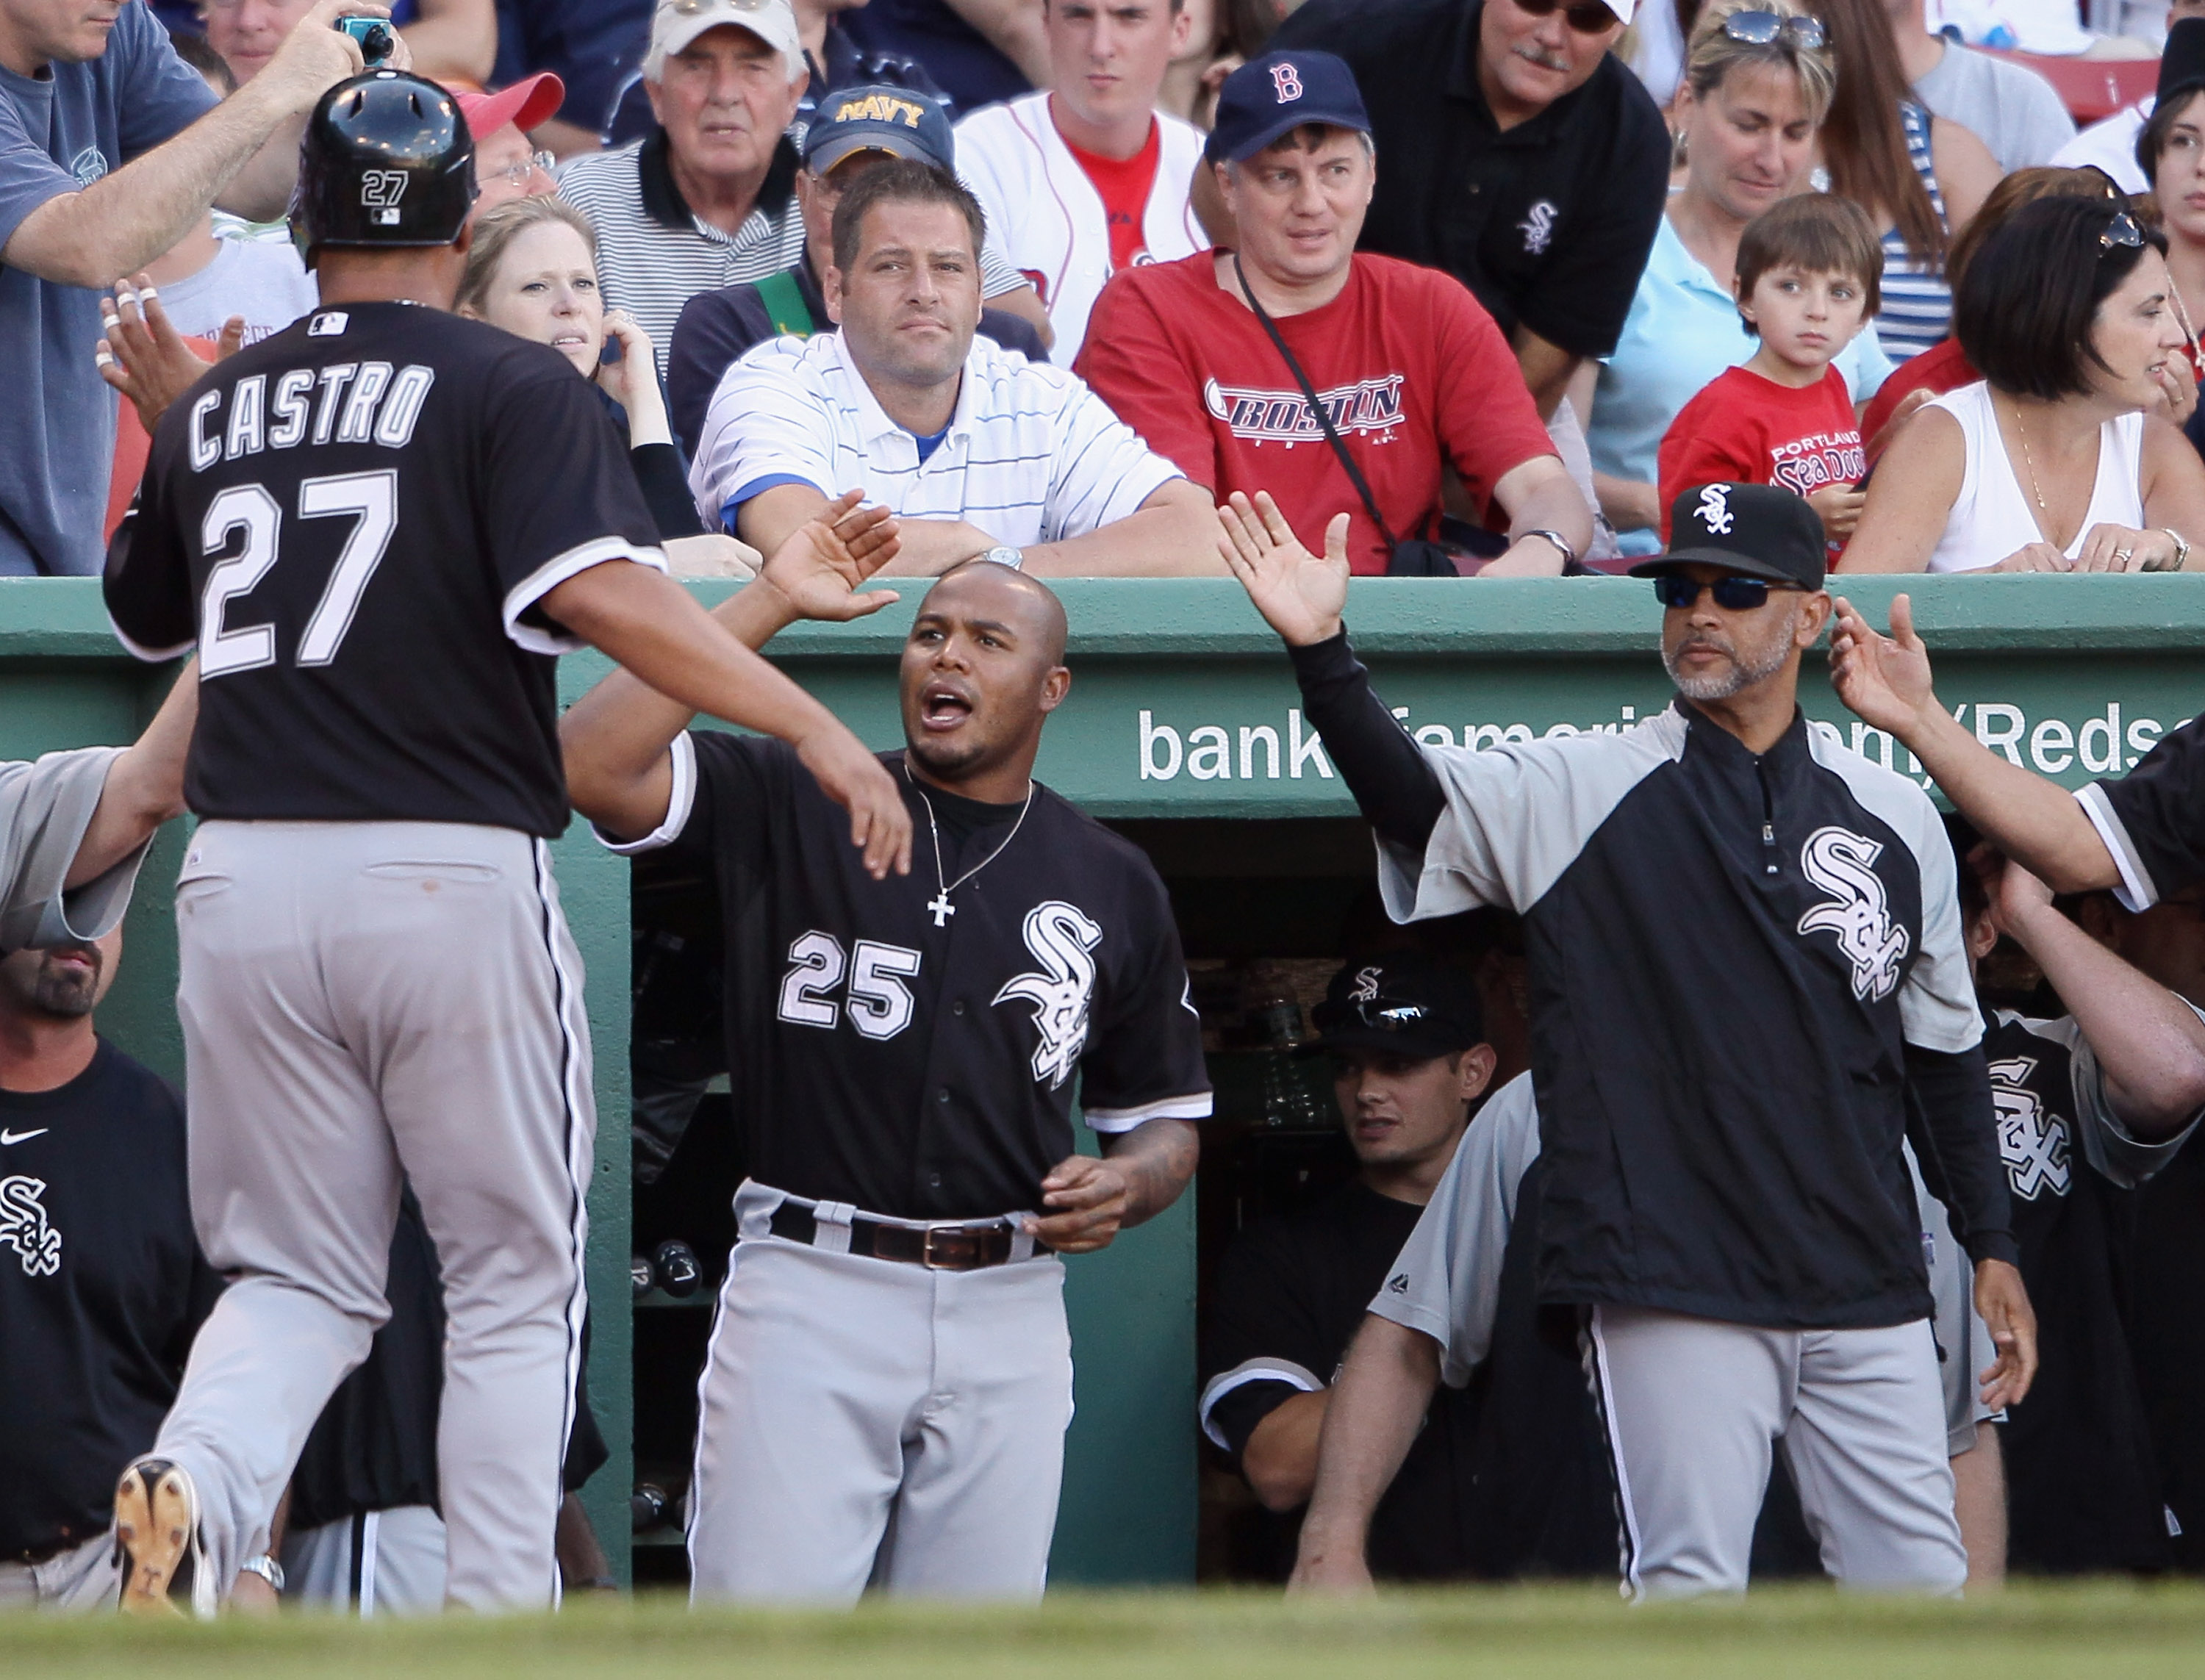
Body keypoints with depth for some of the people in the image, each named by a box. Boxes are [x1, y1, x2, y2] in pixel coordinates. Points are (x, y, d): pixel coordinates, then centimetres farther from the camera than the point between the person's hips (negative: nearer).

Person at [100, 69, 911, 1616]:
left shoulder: (215, 410, 14)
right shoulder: (512, 388, -2)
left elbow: (145, 622, 29)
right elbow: (598, 590, -19)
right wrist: (812, 726, -20)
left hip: (242, 880, 4)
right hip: (450, 873, -4)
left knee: (298, 1272, 13)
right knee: (514, 1278, 9)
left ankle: (197, 1484, -17)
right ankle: (500, 1627, 2)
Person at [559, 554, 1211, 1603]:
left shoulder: (1113, 887, 15)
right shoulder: (784, 808, 6)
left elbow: (1166, 1120, 21)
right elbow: (592, 765, -10)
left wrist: (1126, 1184, -3)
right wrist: (768, 603, -10)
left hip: (1008, 1316, 3)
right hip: (808, 1290, -3)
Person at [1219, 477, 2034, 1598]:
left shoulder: (1895, 820, 12)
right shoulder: (1581, 793, 2)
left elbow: (1944, 1046, 17)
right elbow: (1411, 797, -13)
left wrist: (1992, 1248, 14)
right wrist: (1320, 653, -29)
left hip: (1870, 1296, 3)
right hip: (1675, 1288, -3)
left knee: (1919, 1589, 3)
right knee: (1688, 1590, -5)